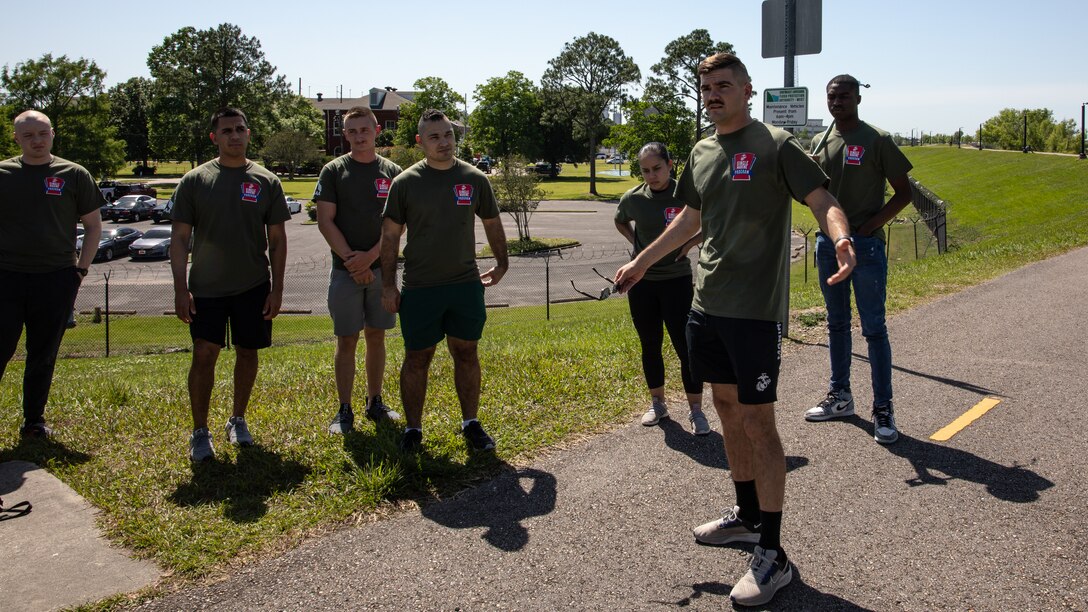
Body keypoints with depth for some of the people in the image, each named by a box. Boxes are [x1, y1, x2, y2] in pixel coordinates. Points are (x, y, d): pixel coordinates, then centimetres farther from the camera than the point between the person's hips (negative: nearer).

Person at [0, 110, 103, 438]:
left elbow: (94, 226, 9)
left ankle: (34, 421, 21)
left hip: (56, 279, 0)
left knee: (43, 356, 9)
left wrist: (81, 268, 1)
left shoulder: (74, 175, 5)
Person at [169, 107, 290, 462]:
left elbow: (277, 239, 5)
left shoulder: (266, 182, 4)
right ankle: (200, 432, 5)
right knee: (204, 354, -7)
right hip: (206, 287, -1)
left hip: (253, 286, 2)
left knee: (247, 352, 10)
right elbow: (179, 237, 0)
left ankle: (238, 420, 28)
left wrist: (277, 289, 0)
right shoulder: (195, 181, 1)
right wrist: (180, 288, -7)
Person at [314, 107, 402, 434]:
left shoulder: (392, 172, 6)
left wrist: (369, 257, -12)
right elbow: (325, 221, -4)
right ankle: (344, 411, 9)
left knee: (376, 336, 10)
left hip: (381, 268, 2)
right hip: (346, 269, -2)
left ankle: (375, 402, 21)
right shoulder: (333, 171, 1)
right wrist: (350, 259, -14)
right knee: (346, 340, 2)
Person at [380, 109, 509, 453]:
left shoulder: (474, 179, 3)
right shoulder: (405, 182, -3)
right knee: (417, 359, 7)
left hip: (465, 284, 2)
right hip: (419, 289, -2)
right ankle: (413, 429, 21)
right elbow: (390, 235, 1)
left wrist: (501, 264, 17)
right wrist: (388, 285, -3)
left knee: (466, 354, 10)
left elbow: (492, 223, 17)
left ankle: (471, 424, 23)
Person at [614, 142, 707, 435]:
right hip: (641, 282, 3)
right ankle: (657, 404, 29)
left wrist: (690, 243, -9)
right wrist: (635, 241, 5)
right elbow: (620, 221, 21)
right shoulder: (633, 198, -2)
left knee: (685, 347, -3)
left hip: (677, 281, -3)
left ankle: (696, 411, 9)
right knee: (650, 347, 13)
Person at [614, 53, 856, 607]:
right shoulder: (701, 152, 14)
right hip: (706, 306, 7)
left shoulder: (775, 145, -7)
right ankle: (746, 515, 34)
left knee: (757, 423, -5)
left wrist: (841, 237, -35)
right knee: (727, 410, 16)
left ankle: (772, 555, 3)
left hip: (755, 310, -7)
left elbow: (821, 201, -13)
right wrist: (640, 262, 30)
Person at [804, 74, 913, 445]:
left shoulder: (876, 140, -7)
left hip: (866, 245, -6)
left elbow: (903, 192, -5)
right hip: (828, 243, 6)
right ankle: (840, 396, 26)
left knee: (874, 328, -3)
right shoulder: (821, 141, 10)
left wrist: (872, 224, -15)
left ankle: (883, 410, 3)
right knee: (837, 323, 14)